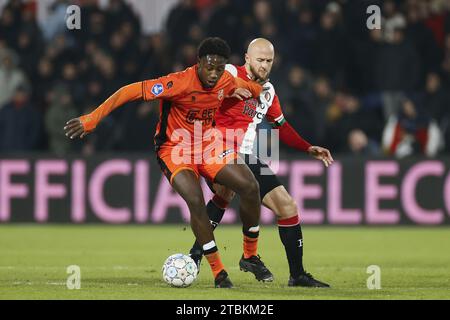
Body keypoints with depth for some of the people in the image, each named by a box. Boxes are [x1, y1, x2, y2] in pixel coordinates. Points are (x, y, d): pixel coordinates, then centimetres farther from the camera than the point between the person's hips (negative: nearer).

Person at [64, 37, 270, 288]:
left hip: (207, 145, 5)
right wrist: (93, 119, -32)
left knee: (250, 186, -12)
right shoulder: (180, 83, -28)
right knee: (196, 201, -28)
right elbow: (131, 91, -30)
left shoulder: (227, 82, -8)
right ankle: (219, 273, -14)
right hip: (175, 149, -5)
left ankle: (251, 255, 10)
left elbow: (253, 89, 20)